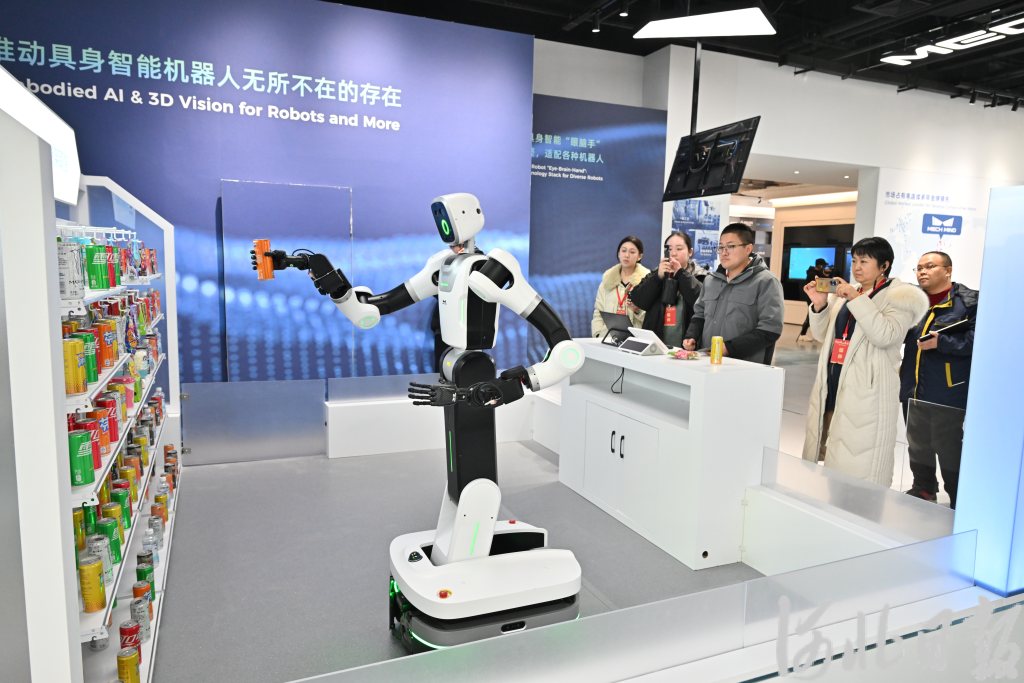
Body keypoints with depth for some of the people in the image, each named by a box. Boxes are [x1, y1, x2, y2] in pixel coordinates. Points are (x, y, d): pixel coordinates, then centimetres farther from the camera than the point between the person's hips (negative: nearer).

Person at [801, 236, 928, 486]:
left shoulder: (900, 297, -1)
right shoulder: (844, 294, 15)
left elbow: (886, 336, -18)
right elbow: (822, 336, 16)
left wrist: (857, 299, -19)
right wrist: (819, 305, 0)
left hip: (866, 391, -6)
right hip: (832, 384, 6)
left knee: (856, 466, -6)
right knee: (829, 455, 10)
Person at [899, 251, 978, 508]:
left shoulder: (970, 301, -7)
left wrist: (941, 342, -23)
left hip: (948, 394, -6)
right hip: (913, 391, 6)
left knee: (951, 453, 3)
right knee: (918, 447, 20)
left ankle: (959, 506, 19)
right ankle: (923, 491, 38)